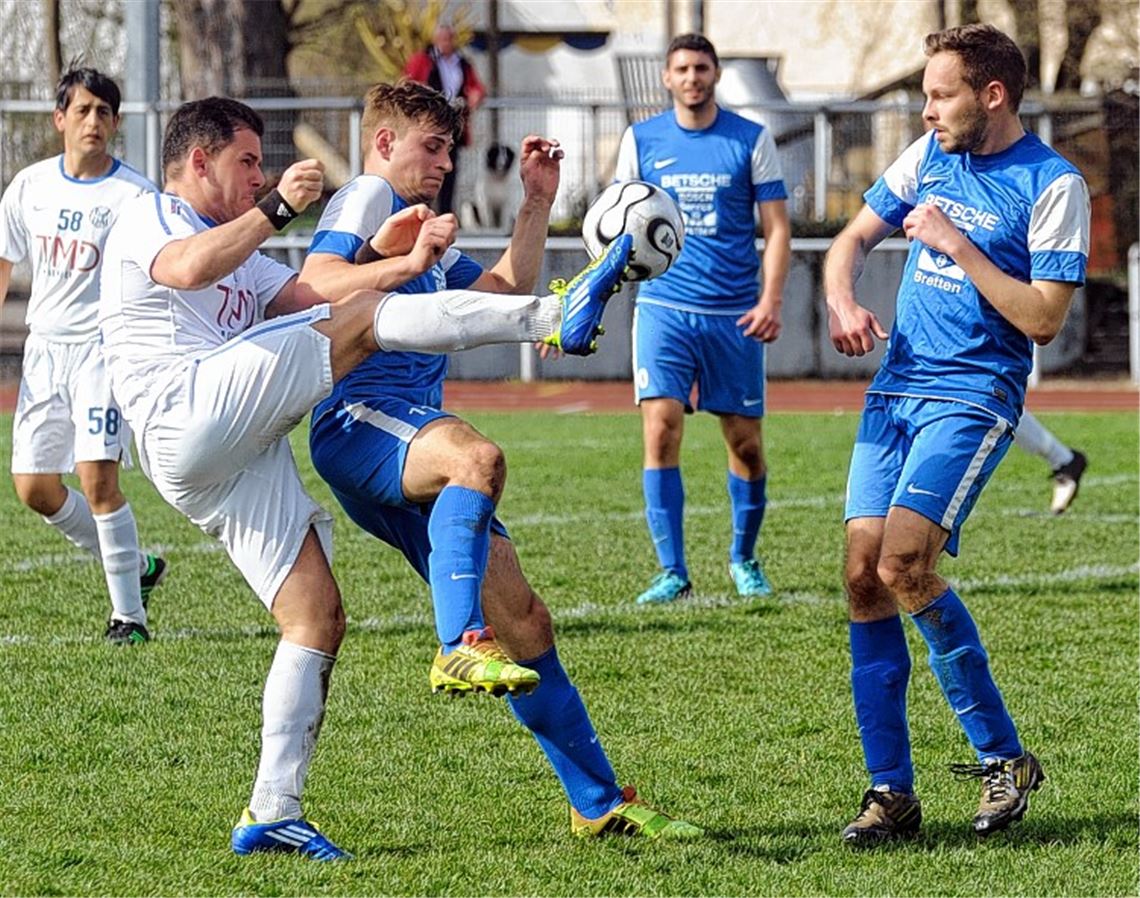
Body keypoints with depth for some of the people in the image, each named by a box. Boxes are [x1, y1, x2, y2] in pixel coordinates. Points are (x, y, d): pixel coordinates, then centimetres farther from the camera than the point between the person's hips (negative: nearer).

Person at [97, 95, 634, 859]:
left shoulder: (242, 257, 36)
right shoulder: (147, 220, 7)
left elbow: (310, 299, 23)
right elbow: (188, 268, -17)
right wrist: (276, 210, -18)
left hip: (241, 458, 9)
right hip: (191, 417, -9)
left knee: (317, 618, 1)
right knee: (365, 316, -17)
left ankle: (273, 813, 1)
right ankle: (554, 317, -26)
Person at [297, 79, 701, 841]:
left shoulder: (417, 223, 32)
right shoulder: (367, 199, 2)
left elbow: (506, 290, 36)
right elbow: (314, 283, -17)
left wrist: (538, 205, 30)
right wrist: (409, 262, -25)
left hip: (412, 448, 10)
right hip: (360, 421, -10)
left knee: (523, 619, 7)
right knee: (476, 457, -42)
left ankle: (599, 801, 11)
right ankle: (461, 648, -50)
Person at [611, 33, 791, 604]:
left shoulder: (751, 141, 2)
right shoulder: (641, 140, 6)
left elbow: (777, 227, 2)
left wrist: (771, 300, -11)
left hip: (734, 315, 0)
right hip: (663, 307, 0)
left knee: (745, 443, 4)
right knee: (660, 428, -14)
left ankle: (744, 558, 27)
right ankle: (672, 572, -9)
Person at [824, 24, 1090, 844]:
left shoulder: (1053, 185, -9)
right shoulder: (929, 157, 10)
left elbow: (1044, 318, -13)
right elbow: (853, 240, 18)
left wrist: (956, 244, -14)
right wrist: (842, 300, -3)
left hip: (976, 392, -6)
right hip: (895, 386, 6)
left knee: (904, 565, -21)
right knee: (864, 575, -4)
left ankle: (1003, 756, -6)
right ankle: (891, 791, 2)